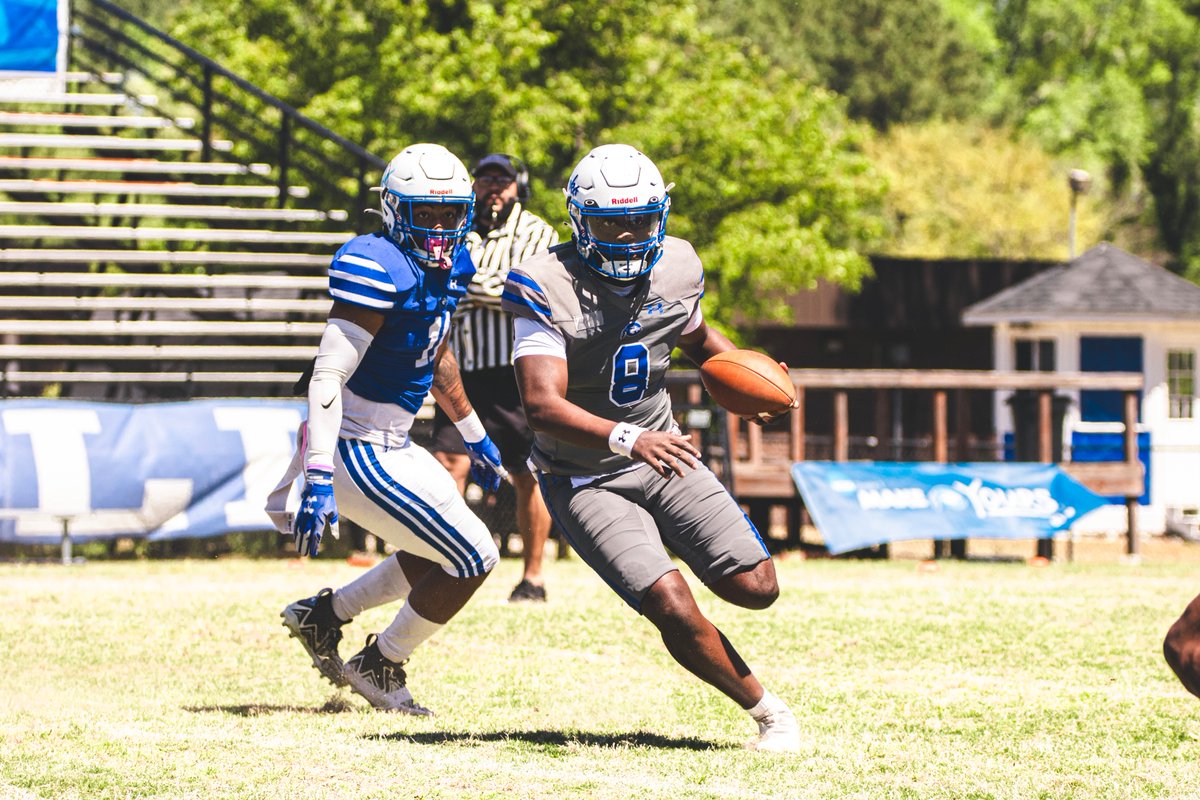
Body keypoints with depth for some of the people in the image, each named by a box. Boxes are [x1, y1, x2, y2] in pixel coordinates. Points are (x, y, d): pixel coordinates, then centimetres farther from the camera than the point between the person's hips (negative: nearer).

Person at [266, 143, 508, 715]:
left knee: (444, 553, 22)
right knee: (472, 559, -4)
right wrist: (319, 479, -32)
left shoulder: (450, 266, 6)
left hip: (392, 446, 10)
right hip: (357, 453, -10)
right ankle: (379, 666, 13)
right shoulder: (378, 268, -23)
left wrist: (474, 437, 34)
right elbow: (328, 376, -26)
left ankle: (324, 613, 28)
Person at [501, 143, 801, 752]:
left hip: (660, 455, 5)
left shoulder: (674, 271, -3)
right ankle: (767, 711, 2)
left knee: (756, 588, -4)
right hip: (584, 481, -5)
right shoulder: (552, 289, -21)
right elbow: (542, 406, -32)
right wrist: (628, 439, -46)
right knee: (675, 612, -19)